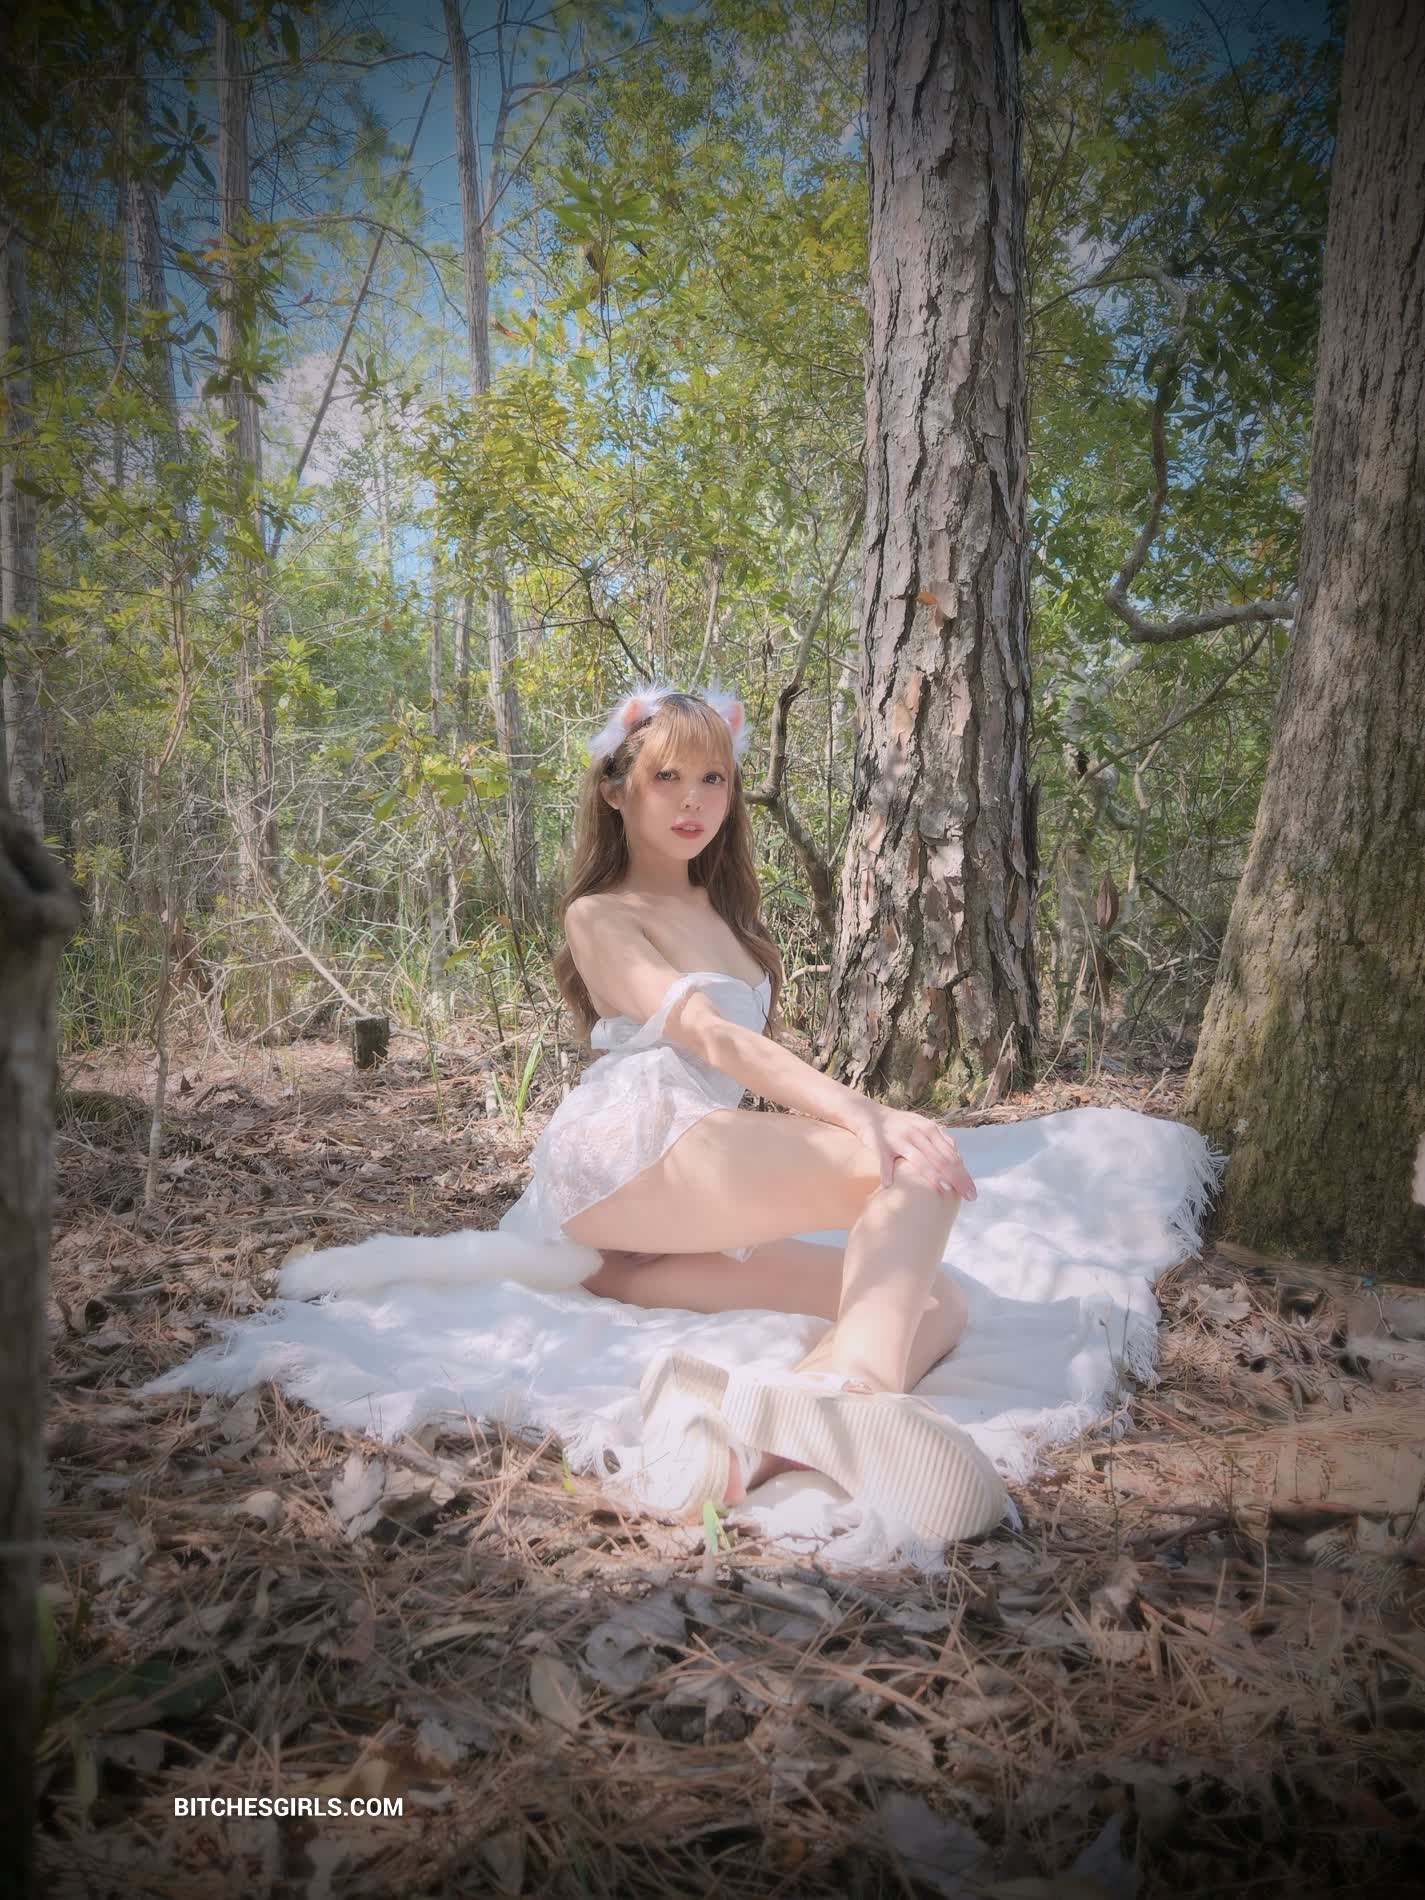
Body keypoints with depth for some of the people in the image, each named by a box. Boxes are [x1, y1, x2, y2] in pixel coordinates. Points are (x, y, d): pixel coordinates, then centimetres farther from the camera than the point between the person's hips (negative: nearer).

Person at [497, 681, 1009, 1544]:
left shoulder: (722, 910, 30)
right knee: (916, 1165, -25)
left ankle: (749, 1431, -37)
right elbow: (708, 1035, -13)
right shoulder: (598, 917, 5)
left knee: (935, 1301, -13)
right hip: (630, 1156, -7)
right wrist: (863, 1114, -27)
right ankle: (851, 1391, -48)